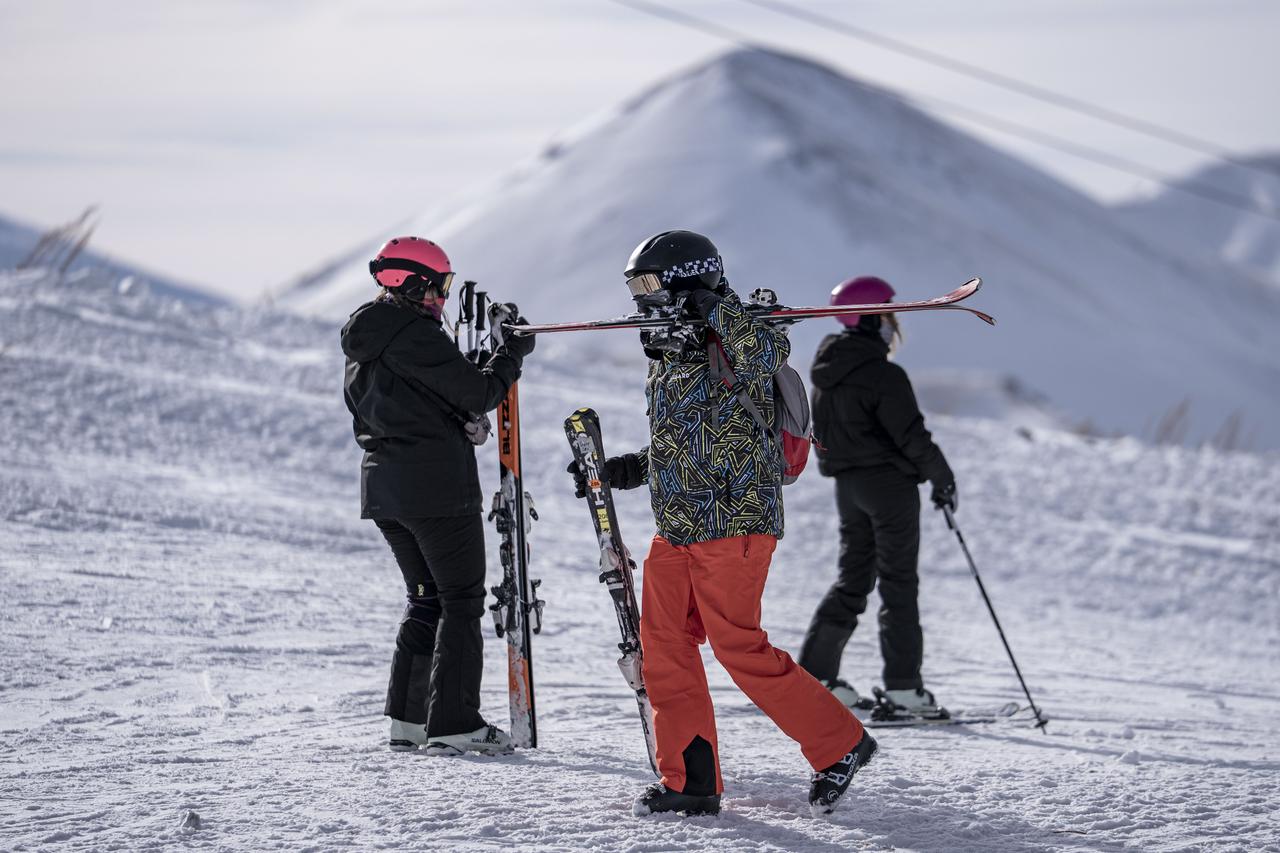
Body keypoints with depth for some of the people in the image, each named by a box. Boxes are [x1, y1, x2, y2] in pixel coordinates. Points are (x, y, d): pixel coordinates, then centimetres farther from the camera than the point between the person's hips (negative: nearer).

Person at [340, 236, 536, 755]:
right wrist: (513, 352, 1)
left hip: (383, 487, 9)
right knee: (461, 600, -2)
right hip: (438, 486, -9)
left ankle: (408, 719, 16)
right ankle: (454, 725, -6)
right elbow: (478, 393, -15)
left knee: (426, 598, 18)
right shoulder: (417, 336, -16)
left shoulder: (362, 341, 13)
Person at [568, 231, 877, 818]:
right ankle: (691, 781, 7)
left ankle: (839, 744, 5)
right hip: (676, 528, 9)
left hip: (734, 522, -9)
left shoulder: (728, 352, -11)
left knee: (740, 649, -9)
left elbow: (768, 351, -36)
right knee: (664, 644, 3)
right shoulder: (666, 362, 17)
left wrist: (718, 308, -37)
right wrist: (616, 471, 24)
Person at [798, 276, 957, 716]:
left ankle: (815, 671, 7)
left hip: (846, 482, 8)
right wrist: (942, 477, -5)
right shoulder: (883, 375, -18)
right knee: (898, 581, -2)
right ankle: (903, 683, -4)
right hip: (889, 481, -8)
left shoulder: (827, 371, 7)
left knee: (853, 579, 13)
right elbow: (911, 435, -17)